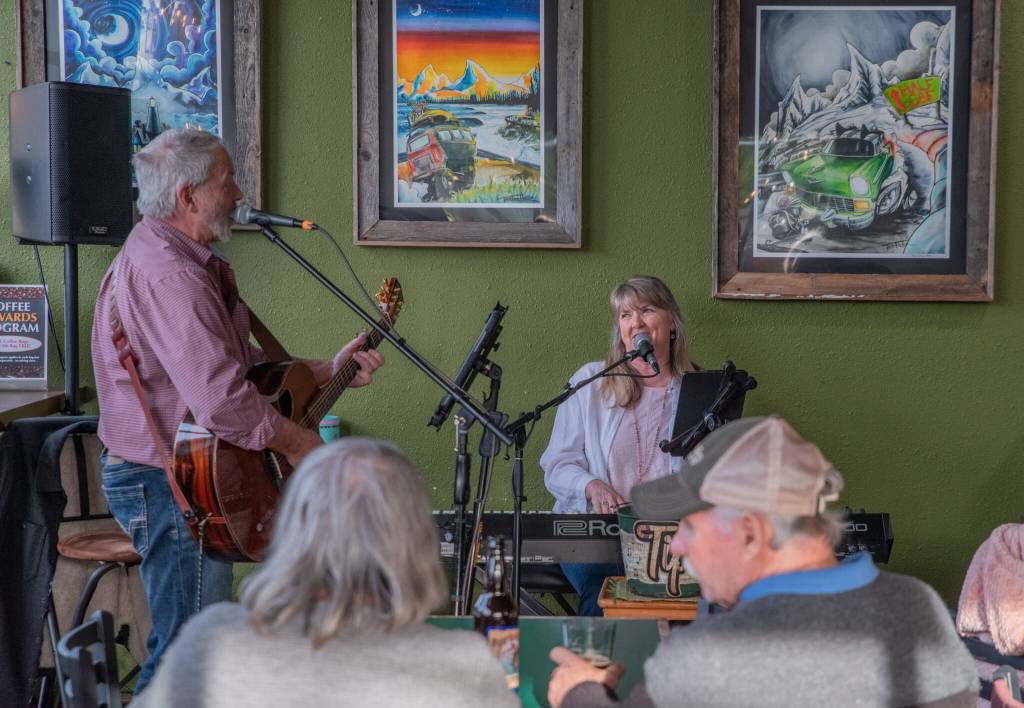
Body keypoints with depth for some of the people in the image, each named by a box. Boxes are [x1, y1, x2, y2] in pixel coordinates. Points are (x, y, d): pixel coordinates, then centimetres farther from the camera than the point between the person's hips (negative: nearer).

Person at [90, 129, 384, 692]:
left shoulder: (181, 260, 14)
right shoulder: (169, 274, -24)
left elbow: (241, 362, 19)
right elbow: (222, 400, -31)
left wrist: (329, 370, 11)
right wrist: (296, 441, -16)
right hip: (170, 486, -11)